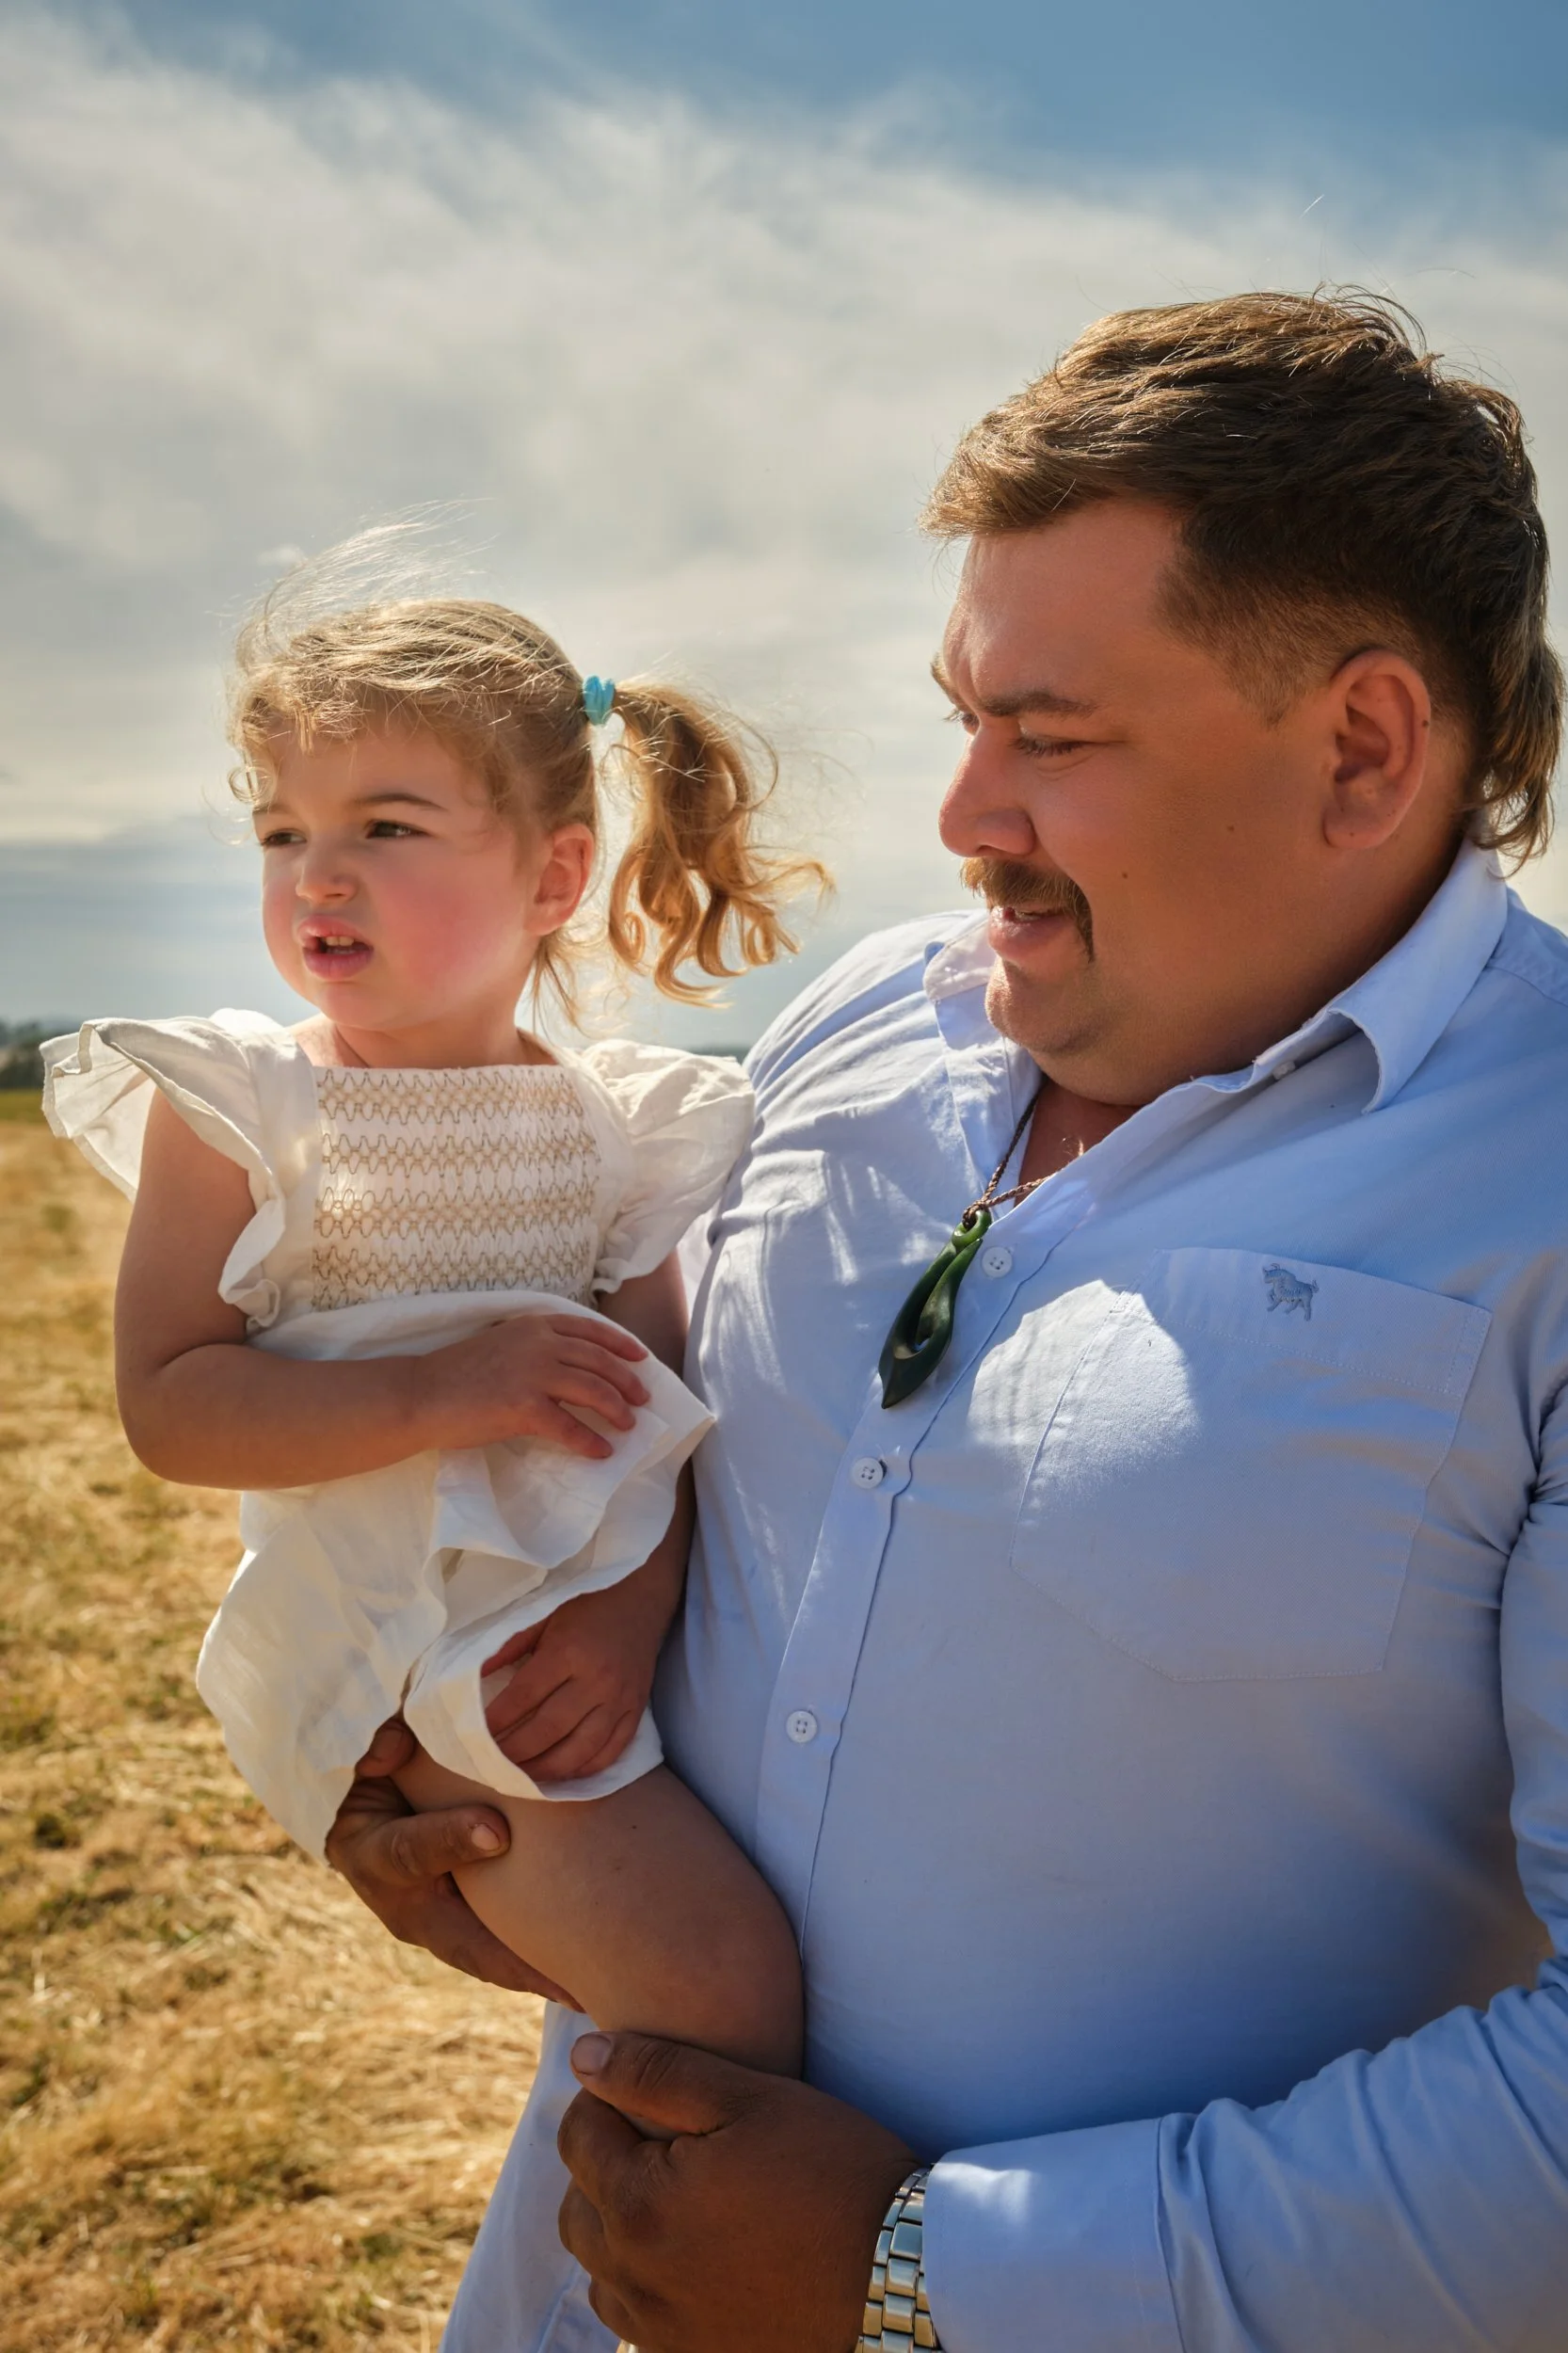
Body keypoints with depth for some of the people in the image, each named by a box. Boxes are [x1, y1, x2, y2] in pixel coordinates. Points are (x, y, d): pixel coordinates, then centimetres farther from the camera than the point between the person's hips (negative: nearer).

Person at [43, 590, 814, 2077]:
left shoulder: (614, 1120, 5)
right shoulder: (232, 1108, -5)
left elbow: (661, 1412, 0)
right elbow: (168, 1407, -12)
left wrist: (634, 1612, -17)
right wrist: (439, 1391, -22)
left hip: (593, 1633, 5)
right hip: (393, 1653, -5)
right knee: (725, 1985, -16)